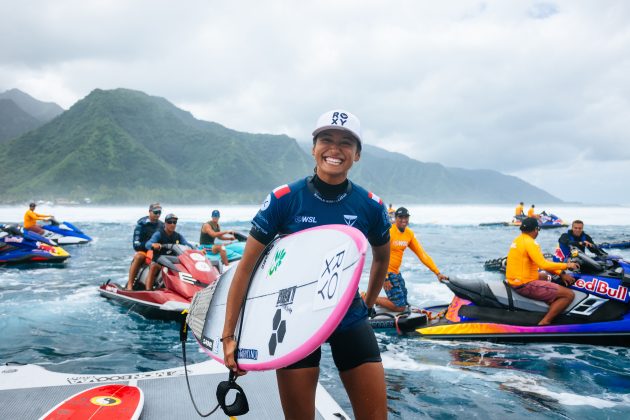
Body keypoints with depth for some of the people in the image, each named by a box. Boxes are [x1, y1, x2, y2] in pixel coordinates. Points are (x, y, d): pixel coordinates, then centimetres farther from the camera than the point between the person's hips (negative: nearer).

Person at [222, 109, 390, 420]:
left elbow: (382, 258, 15)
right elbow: (246, 266, -8)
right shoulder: (284, 199, -12)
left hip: (350, 319, 2)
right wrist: (228, 335, -9)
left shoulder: (371, 206, -6)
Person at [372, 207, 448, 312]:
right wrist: (385, 278, -21)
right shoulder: (389, 231, -16)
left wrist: (437, 272, -3)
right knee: (400, 306, -11)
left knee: (404, 303, 13)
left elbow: (422, 254, 3)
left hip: (396, 272, 8)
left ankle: (372, 298, 20)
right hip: (386, 272, -8)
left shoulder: (409, 234, 4)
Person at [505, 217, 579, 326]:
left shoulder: (518, 240, 12)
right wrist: (566, 265, -10)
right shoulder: (529, 242, -16)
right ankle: (543, 323, -12)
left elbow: (541, 261, 13)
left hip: (514, 281, 10)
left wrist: (561, 273, 8)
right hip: (525, 285, -10)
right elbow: (543, 264, -25)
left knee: (544, 276, 38)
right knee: (569, 294, -9)